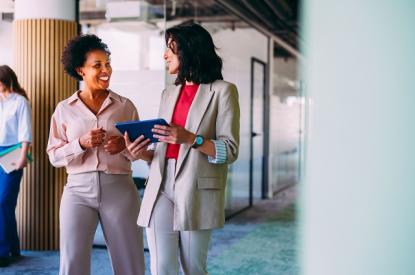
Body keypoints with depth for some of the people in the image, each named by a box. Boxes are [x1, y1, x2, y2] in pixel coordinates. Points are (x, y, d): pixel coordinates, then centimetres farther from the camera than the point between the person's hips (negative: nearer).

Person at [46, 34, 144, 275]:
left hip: (120, 188, 0)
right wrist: (81, 144, -13)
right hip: (78, 190, 0)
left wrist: (125, 146, -12)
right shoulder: (64, 109, 6)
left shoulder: (125, 106, 6)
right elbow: (54, 156, 3)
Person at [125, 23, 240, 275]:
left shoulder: (222, 91, 1)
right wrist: (144, 154, 1)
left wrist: (192, 139, -19)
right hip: (162, 187, 5)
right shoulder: (169, 93, 19)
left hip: (197, 190, -4)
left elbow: (230, 150, -5)